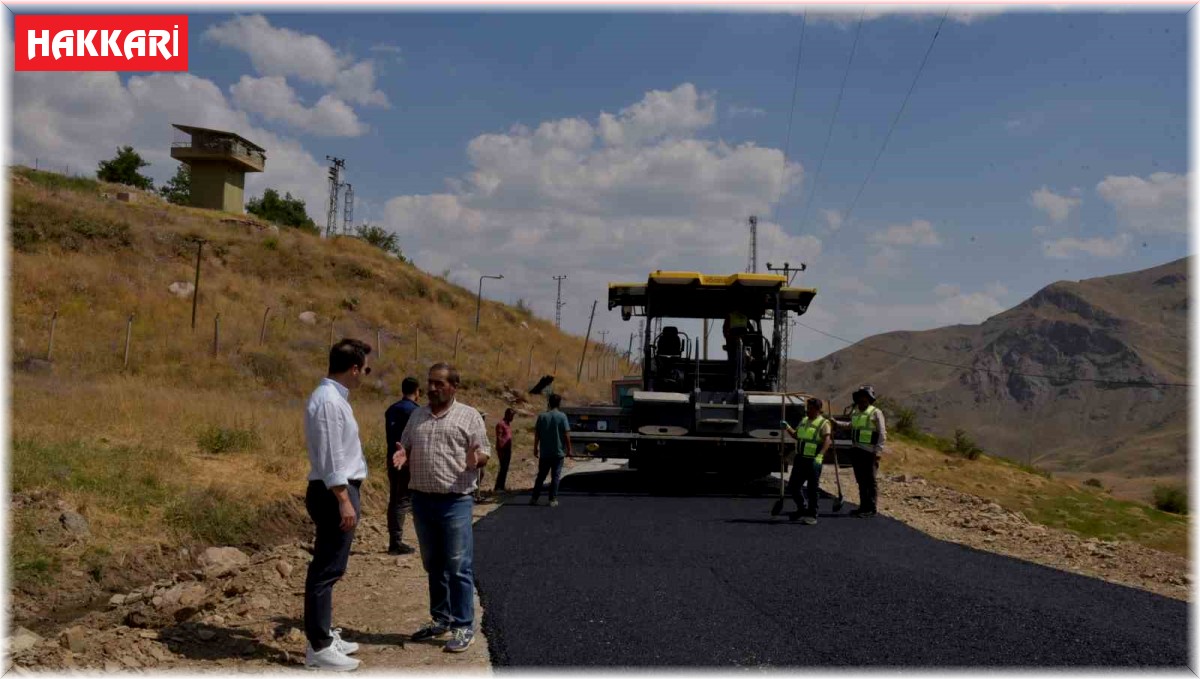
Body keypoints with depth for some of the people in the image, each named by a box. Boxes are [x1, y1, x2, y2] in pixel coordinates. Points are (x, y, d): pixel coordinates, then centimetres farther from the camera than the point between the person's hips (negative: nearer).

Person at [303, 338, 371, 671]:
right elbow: (329, 457, -22)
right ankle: (318, 647, 1)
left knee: (329, 568, 17)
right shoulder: (328, 400, -19)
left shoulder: (335, 397, 13)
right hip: (334, 493, -11)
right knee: (326, 570, -5)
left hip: (339, 491, 11)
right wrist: (344, 501, -22)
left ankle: (324, 635, 27)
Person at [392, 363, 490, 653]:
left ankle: (463, 627, 5)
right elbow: (406, 450, 18)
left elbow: (484, 454, -1)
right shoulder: (417, 416, 12)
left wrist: (475, 459, -24)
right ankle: (440, 620, 26)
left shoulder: (469, 416, -1)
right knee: (433, 565, 15)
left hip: (455, 502, -5)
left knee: (458, 567, -3)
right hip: (422, 499, 5)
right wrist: (402, 456, -5)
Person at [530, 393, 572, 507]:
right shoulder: (562, 417, -7)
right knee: (556, 476, 3)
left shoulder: (542, 416, 2)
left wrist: (535, 448, 12)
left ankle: (534, 498, 12)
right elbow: (566, 435, -9)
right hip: (558, 452, -3)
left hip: (544, 452, 3)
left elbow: (537, 434, 3)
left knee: (541, 475, 12)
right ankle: (553, 500, 0)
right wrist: (568, 449, 0)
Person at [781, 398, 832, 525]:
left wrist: (820, 455, -35)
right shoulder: (803, 421, 15)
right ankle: (801, 509, 28)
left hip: (813, 461, -7)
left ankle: (812, 515, 9)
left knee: (813, 488, -1)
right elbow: (796, 435, 30)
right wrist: (788, 428, 13)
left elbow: (827, 441, -22)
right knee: (794, 485, 11)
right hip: (800, 458, 7)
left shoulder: (823, 423, -8)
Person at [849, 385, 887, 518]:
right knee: (861, 481, 12)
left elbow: (882, 434, -8)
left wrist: (878, 451, -14)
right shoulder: (855, 412, 15)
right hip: (857, 451, 7)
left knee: (871, 481, -2)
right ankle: (863, 506, 19)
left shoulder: (876, 413, -5)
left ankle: (871, 508, 0)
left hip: (870, 452, -7)